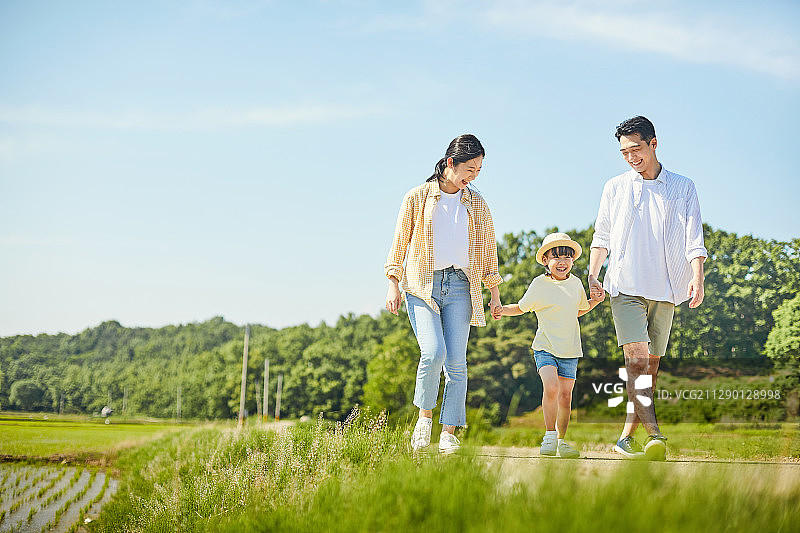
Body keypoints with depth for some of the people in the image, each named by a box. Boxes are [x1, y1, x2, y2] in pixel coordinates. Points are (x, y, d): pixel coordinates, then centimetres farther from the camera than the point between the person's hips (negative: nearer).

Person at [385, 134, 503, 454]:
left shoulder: (476, 204, 12)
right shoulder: (418, 197, 3)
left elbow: (488, 248, 18)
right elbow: (399, 242, 7)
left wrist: (494, 291, 14)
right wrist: (393, 284, 0)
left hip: (459, 286, 3)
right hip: (422, 286, -3)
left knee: (456, 362, -5)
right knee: (433, 353, -20)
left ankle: (448, 433, 1)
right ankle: (425, 416, 2)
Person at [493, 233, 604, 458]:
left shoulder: (575, 283, 7)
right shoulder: (540, 284, -6)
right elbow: (522, 307, 6)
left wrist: (594, 301, 8)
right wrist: (503, 310, -12)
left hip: (570, 350, 4)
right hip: (545, 347, -4)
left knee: (565, 396, 2)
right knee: (551, 387, -23)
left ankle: (561, 440, 19)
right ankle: (549, 435, -8)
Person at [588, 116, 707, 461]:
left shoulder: (683, 188, 9)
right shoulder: (615, 188, 12)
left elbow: (694, 239, 4)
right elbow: (602, 236, 18)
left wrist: (697, 277, -11)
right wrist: (592, 275, 6)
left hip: (665, 290, 1)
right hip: (626, 287, -1)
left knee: (650, 366, 3)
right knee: (637, 359, -18)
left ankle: (627, 437, 12)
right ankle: (655, 436, -29)